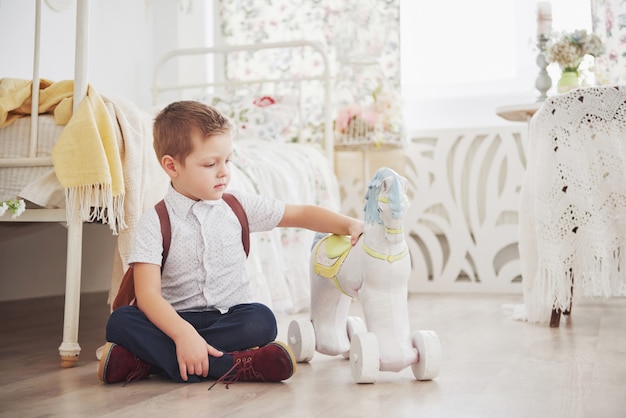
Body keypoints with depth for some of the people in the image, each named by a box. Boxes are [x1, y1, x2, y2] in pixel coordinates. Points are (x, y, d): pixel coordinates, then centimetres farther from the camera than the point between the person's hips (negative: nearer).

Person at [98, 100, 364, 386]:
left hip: (231, 317, 2)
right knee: (120, 321, -27)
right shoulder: (155, 223, -5)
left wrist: (348, 225, -4)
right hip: (177, 320, -2)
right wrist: (183, 334, -33)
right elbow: (147, 295, -15)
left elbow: (301, 215, 13)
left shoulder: (238, 207, 7)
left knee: (262, 320, -30)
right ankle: (230, 367, -37)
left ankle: (153, 358, -27)